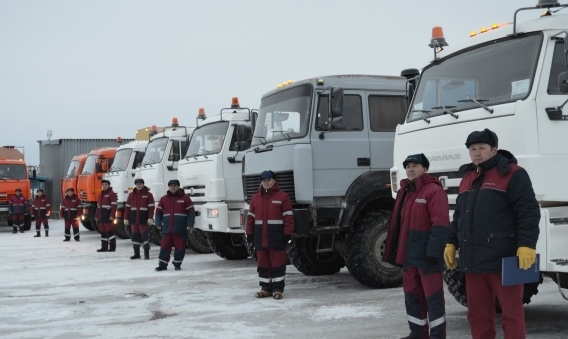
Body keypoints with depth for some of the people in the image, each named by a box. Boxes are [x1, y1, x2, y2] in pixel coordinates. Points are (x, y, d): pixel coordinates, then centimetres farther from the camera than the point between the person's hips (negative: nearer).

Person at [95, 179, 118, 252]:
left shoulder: (112, 194, -5)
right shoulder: (100, 194, 21)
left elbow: (114, 205, -14)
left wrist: (112, 216, -21)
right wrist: (97, 216, 19)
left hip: (108, 217, -8)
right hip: (101, 217, 8)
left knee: (110, 231, -8)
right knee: (103, 232, 9)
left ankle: (112, 247, -5)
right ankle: (104, 247, 14)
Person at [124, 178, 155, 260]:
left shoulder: (148, 195, -1)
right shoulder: (131, 195, 11)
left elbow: (151, 207, -7)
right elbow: (127, 207, 10)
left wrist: (150, 218, -15)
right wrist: (126, 218, 4)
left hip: (143, 219, -4)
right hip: (134, 219, 4)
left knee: (144, 236, -5)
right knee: (135, 236, 7)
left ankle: (146, 254, 0)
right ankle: (136, 253, 16)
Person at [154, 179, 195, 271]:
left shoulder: (185, 198, 1)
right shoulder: (164, 199, 11)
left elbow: (191, 212, -1)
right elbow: (158, 212, 14)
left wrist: (190, 224, -9)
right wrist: (158, 224, 3)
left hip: (180, 229, -2)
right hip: (167, 229, 2)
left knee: (180, 247, 2)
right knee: (165, 247, 3)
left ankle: (177, 264, 14)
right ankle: (162, 264, 9)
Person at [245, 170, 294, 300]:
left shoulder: (282, 196, -2)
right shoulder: (255, 198, 12)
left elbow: (288, 217, -5)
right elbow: (250, 217, 12)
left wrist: (287, 234, -11)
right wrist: (249, 234, 7)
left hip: (277, 236, -4)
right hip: (260, 237, 4)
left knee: (278, 263, 0)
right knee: (262, 264, 8)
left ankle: (278, 289, 7)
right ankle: (265, 288, 17)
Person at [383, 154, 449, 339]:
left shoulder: (434, 191, -11)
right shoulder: (405, 192, 17)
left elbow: (440, 225, -18)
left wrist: (433, 252, -23)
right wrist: (398, 252, 16)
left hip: (427, 255, -9)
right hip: (408, 254, 9)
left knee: (433, 296, -2)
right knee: (412, 294, 14)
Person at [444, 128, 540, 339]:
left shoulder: (512, 174, -4)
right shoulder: (467, 178, 19)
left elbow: (529, 212, -12)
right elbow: (459, 215, 25)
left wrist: (527, 245, -21)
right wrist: (451, 243, 17)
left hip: (503, 259, -7)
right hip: (473, 260, 7)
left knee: (511, 313, 0)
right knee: (477, 313, 12)